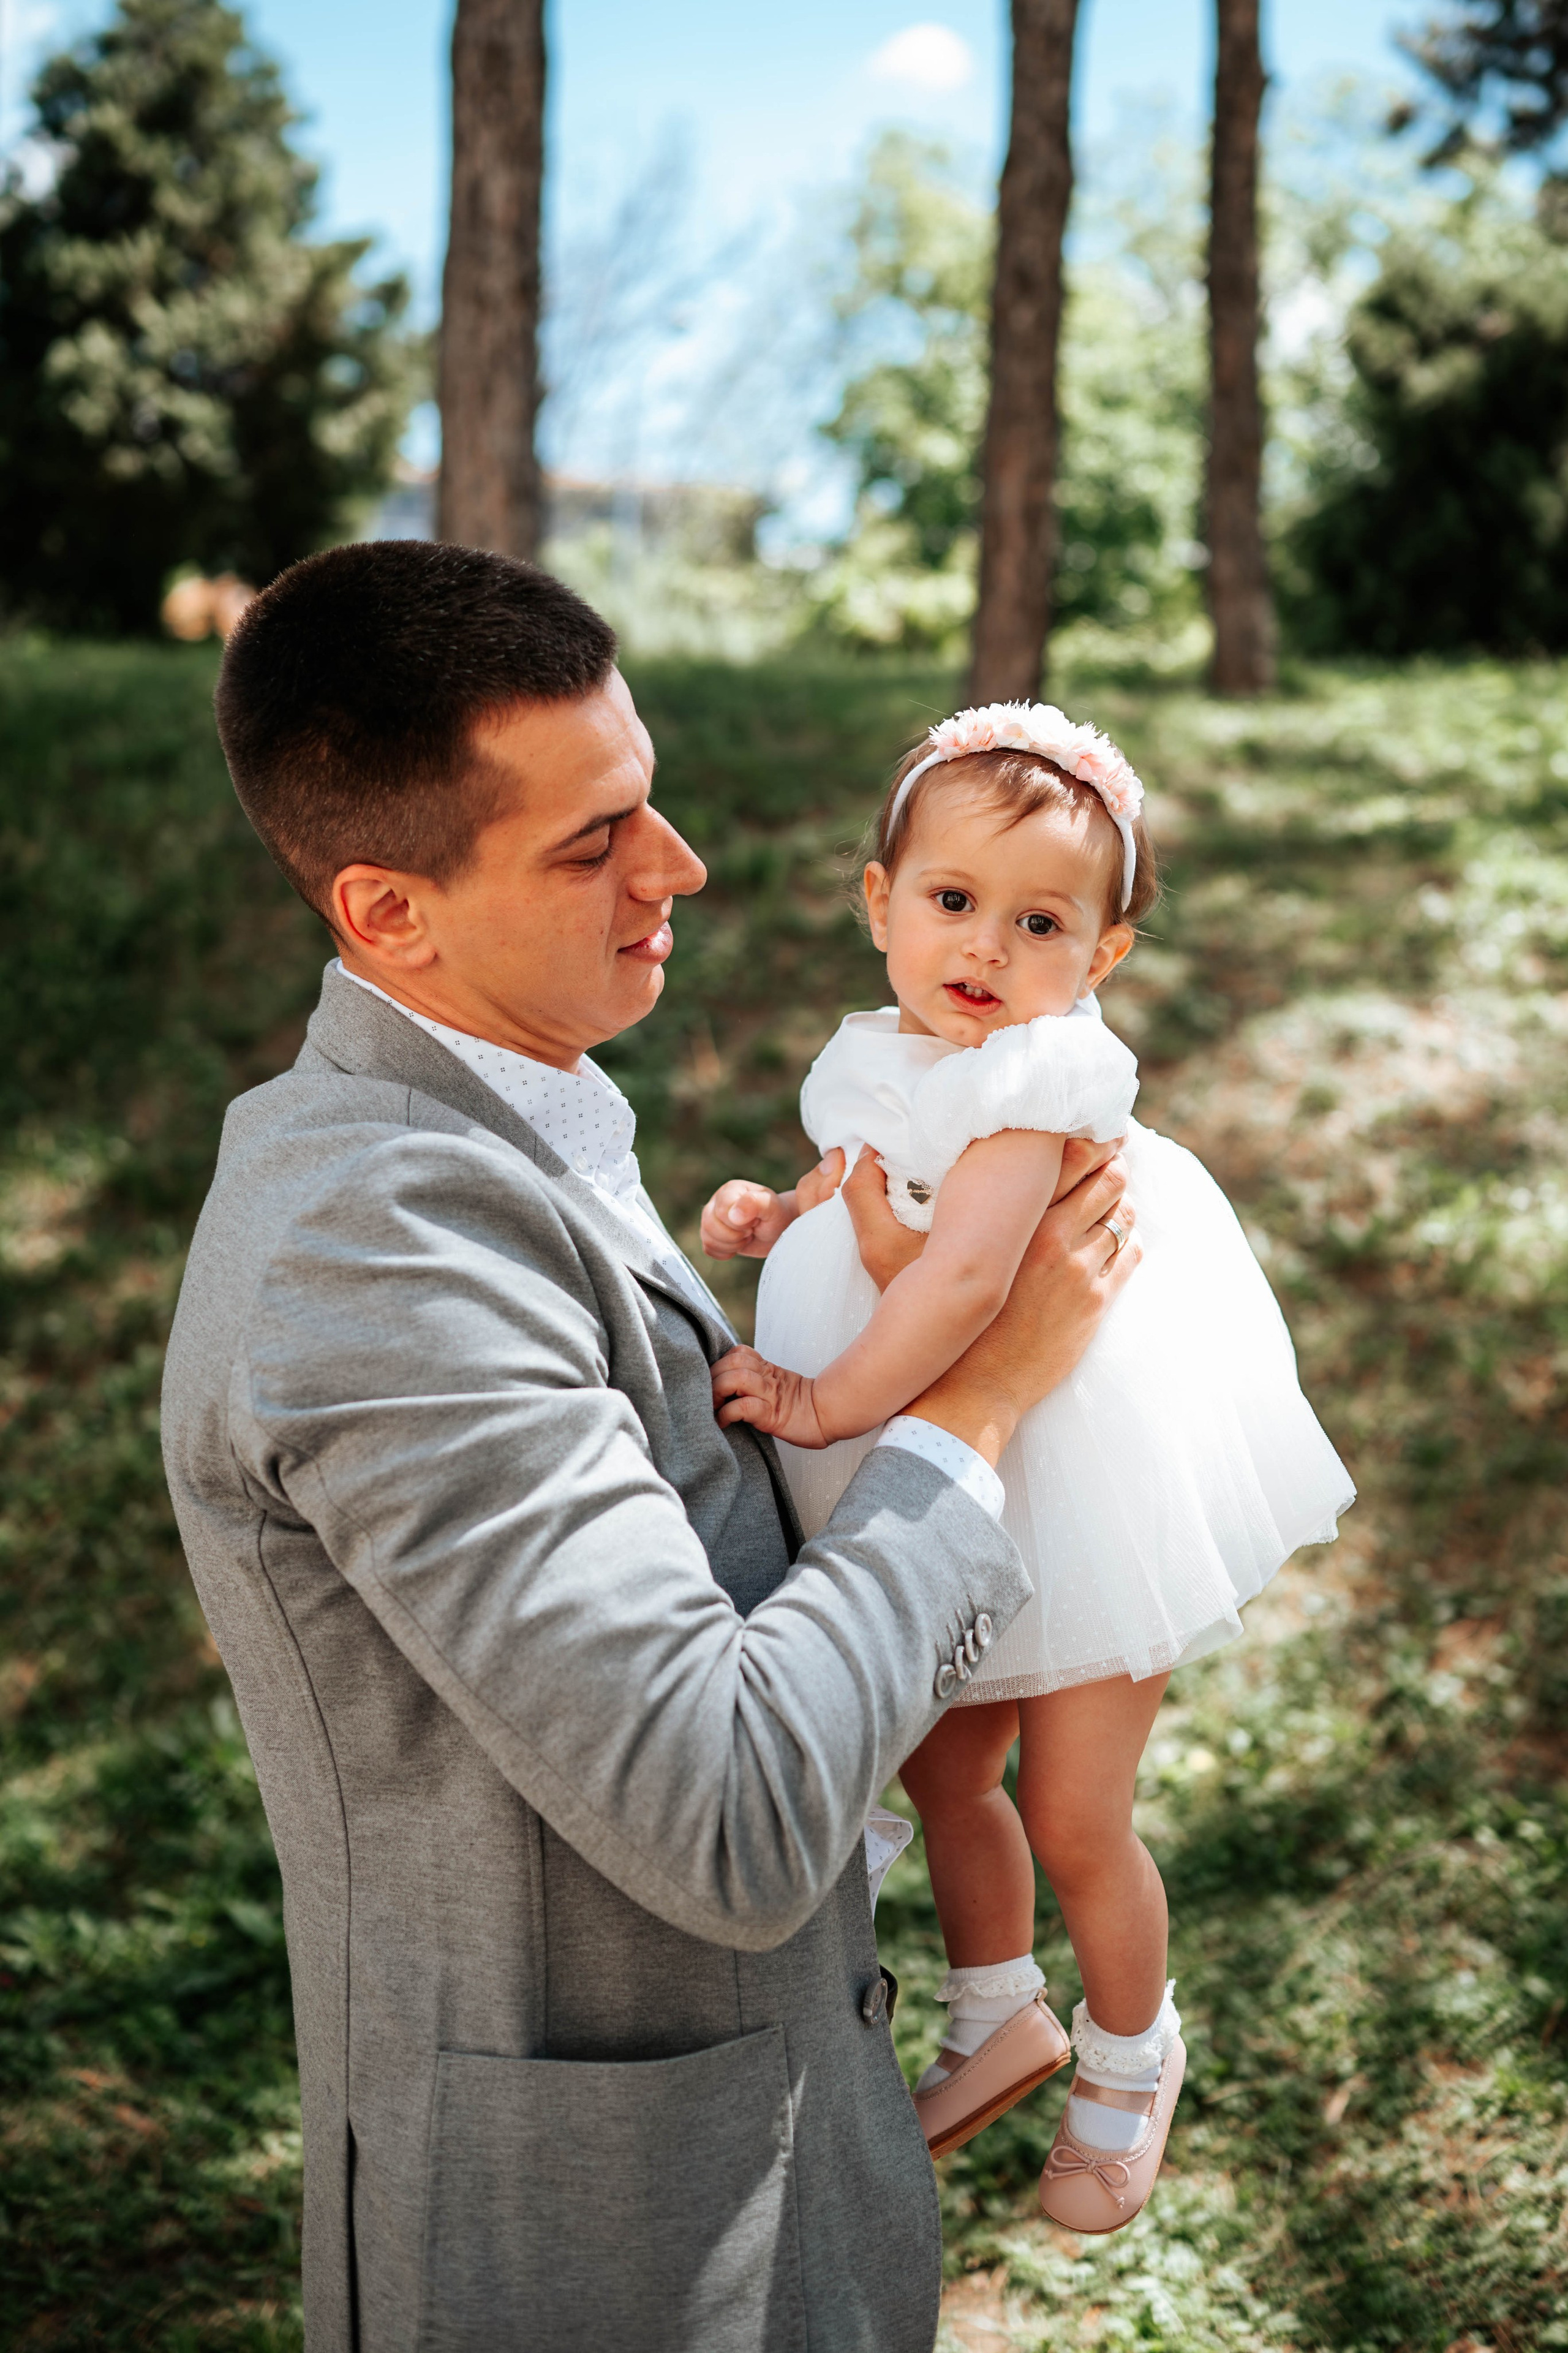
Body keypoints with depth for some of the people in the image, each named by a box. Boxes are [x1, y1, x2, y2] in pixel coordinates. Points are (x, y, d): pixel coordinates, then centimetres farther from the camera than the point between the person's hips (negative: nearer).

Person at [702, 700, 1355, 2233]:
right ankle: (1001, 2022, 47)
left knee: (1072, 1820, 7)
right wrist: (779, 1221, -3)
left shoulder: (1037, 1075, -25)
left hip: (1077, 1498, -8)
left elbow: (964, 1274, -37)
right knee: (943, 1771, 21)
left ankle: (1130, 2061, 36)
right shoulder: (877, 1062, 0)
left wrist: (828, 1403, -34)